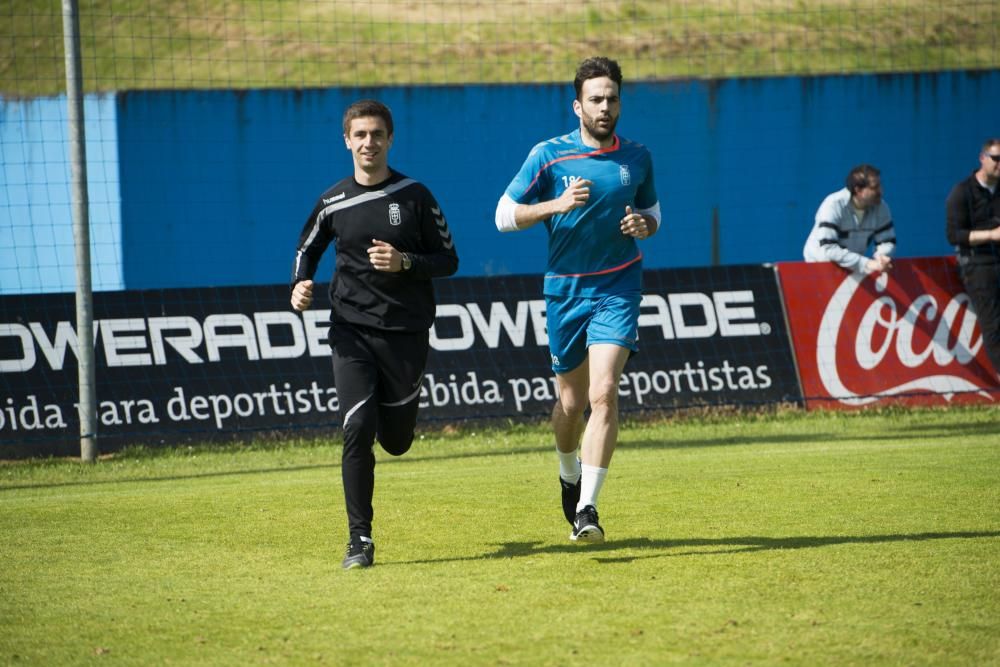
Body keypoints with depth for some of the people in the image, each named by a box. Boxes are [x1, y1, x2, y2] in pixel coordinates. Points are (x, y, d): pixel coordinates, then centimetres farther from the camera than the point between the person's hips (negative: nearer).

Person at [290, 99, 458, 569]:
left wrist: (405, 263, -16)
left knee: (395, 441, 7)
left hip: (406, 333, 0)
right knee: (357, 430, -14)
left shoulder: (415, 197, -2)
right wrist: (300, 285, -1)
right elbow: (308, 248, 20)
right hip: (352, 333, 0)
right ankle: (360, 541, -8)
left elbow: (448, 260, 2)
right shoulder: (333, 203, 3)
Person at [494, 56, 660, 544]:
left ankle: (587, 508, -19)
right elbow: (504, 215, -3)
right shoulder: (549, 155, -4)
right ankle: (569, 476, 42)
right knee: (572, 400, 10)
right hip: (565, 289, 0)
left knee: (604, 393, -17)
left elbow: (651, 208, 20)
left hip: (618, 286, 0)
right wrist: (557, 205, -19)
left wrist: (646, 225, -5)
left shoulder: (637, 158, 4)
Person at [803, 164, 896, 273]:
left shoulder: (881, 207, -10)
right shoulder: (834, 206, -26)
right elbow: (828, 249, -34)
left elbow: (887, 241, -4)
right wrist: (866, 264, -39)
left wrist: (881, 257, -30)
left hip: (855, 266, 4)